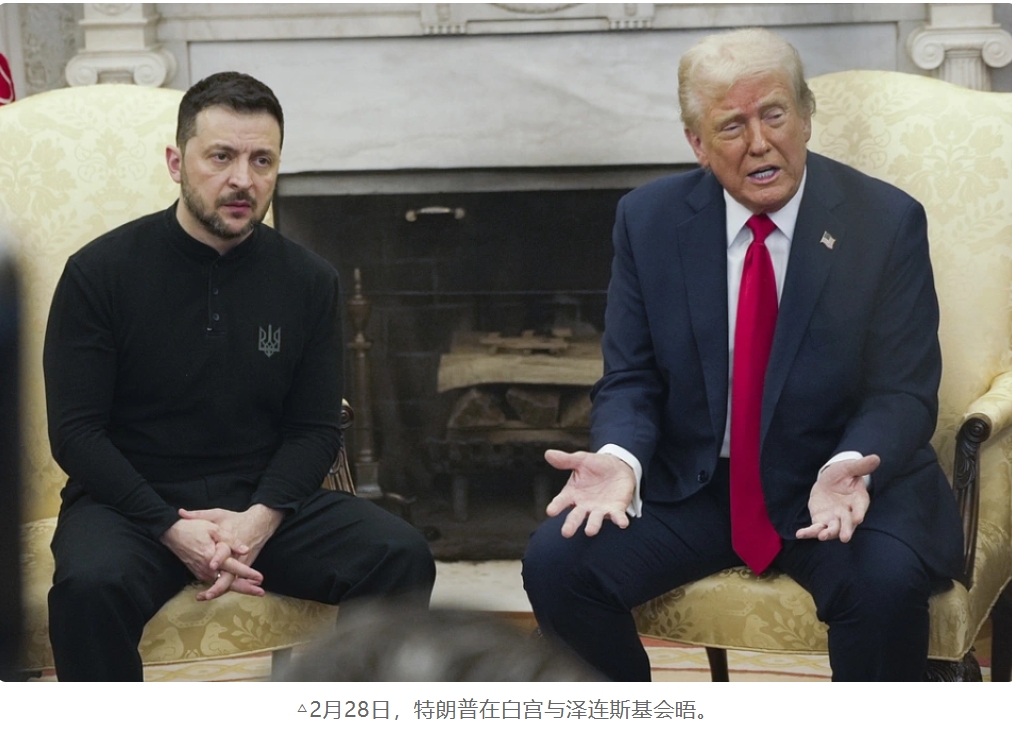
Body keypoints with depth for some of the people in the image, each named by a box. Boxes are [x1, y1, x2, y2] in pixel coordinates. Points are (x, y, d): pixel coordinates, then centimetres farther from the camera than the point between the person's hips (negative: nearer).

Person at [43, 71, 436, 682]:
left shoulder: (309, 281, 5)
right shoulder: (100, 271, -4)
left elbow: (316, 427, 7)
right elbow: (76, 431, -6)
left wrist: (261, 517, -14)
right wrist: (172, 529, -19)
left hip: (264, 499, 3)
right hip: (133, 501, -3)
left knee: (402, 556, -21)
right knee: (90, 585, -36)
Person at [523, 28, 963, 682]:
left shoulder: (887, 222, -6)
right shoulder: (649, 221, 0)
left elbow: (903, 394, -7)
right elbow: (631, 381, 2)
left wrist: (848, 469, -29)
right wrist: (619, 459, -21)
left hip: (849, 481, -2)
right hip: (691, 486, 2)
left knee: (887, 581, -33)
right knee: (556, 561, -19)